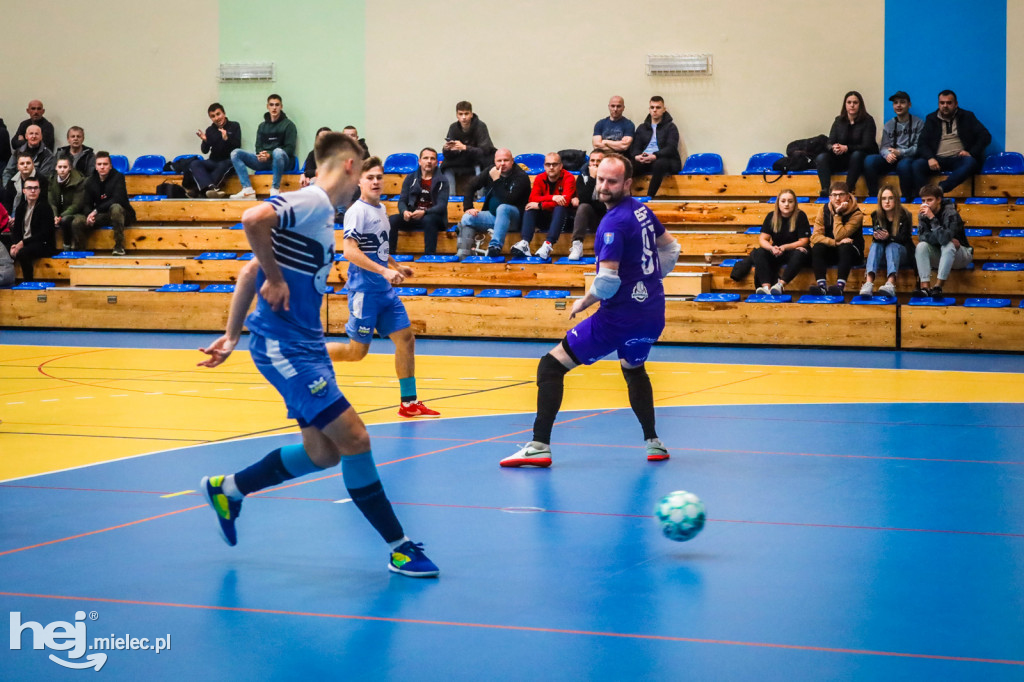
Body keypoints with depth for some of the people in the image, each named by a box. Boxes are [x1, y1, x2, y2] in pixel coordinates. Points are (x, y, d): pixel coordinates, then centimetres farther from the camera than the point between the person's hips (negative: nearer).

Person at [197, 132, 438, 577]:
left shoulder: (321, 213, 15)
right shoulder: (312, 203, -13)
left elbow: (251, 271, 18)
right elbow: (254, 219, -32)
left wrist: (232, 335, 18)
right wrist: (275, 278, -20)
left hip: (305, 345, 10)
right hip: (285, 344, -10)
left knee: (323, 452, 12)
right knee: (353, 439, -10)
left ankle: (227, 490, 29)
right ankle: (399, 547, -2)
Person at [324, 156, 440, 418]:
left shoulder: (381, 209, 14)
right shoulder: (357, 211, -13)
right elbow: (350, 251, -23)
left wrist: (396, 266, 21)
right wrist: (385, 271, -26)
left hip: (385, 289, 8)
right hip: (364, 290, -8)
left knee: (405, 338, 2)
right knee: (357, 351, -3)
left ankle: (409, 402, 7)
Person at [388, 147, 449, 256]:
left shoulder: (442, 181, 2)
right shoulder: (411, 178, 12)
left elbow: (441, 206, -8)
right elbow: (402, 201, 8)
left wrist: (424, 212, -27)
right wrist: (404, 211, -18)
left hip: (432, 217, -3)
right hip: (412, 217, 3)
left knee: (428, 220, -39)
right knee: (392, 220, -25)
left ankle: (429, 256, -39)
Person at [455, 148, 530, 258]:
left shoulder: (521, 176, -12)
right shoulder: (491, 171, 5)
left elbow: (509, 200, -25)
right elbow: (471, 187, 10)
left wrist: (496, 181, -23)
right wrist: (468, 207, -2)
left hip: (513, 218, -6)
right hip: (492, 216, 6)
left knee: (502, 208, -38)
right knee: (467, 218, -16)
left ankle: (495, 246, -47)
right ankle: (462, 256, -22)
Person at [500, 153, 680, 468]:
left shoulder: (613, 223, -18)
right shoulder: (643, 211, 7)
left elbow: (607, 282, -24)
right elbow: (671, 249, 22)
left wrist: (583, 303, -7)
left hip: (621, 315, -9)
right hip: (653, 314, 9)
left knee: (551, 366, -3)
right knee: (633, 368, 37)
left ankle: (539, 447, -10)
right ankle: (654, 443, 37)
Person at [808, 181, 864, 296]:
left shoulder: (856, 214, -14)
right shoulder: (824, 210, -2)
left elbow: (839, 236, -25)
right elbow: (815, 236, -13)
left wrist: (837, 214, -22)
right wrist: (835, 243, -27)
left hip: (851, 253, -3)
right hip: (830, 254, 3)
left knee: (845, 247, -35)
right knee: (817, 247, -26)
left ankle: (840, 285, -48)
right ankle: (821, 285, -38)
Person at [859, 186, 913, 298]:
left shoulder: (904, 215, -6)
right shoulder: (876, 216, 3)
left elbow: (903, 238, -16)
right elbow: (874, 238, -4)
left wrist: (889, 237, -36)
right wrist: (877, 237, -30)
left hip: (902, 253, -2)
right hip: (882, 256, 2)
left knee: (892, 246, -33)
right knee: (876, 244, -28)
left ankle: (891, 283, -62)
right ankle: (868, 283, -54)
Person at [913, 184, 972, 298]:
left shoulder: (950, 213, -23)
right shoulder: (922, 215, -6)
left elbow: (944, 238, -37)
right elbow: (922, 237, -19)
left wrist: (932, 218, -38)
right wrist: (948, 239, -27)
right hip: (938, 255, 5)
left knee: (948, 245, -35)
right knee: (921, 246, -23)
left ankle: (938, 287, -37)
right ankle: (925, 286, -33)